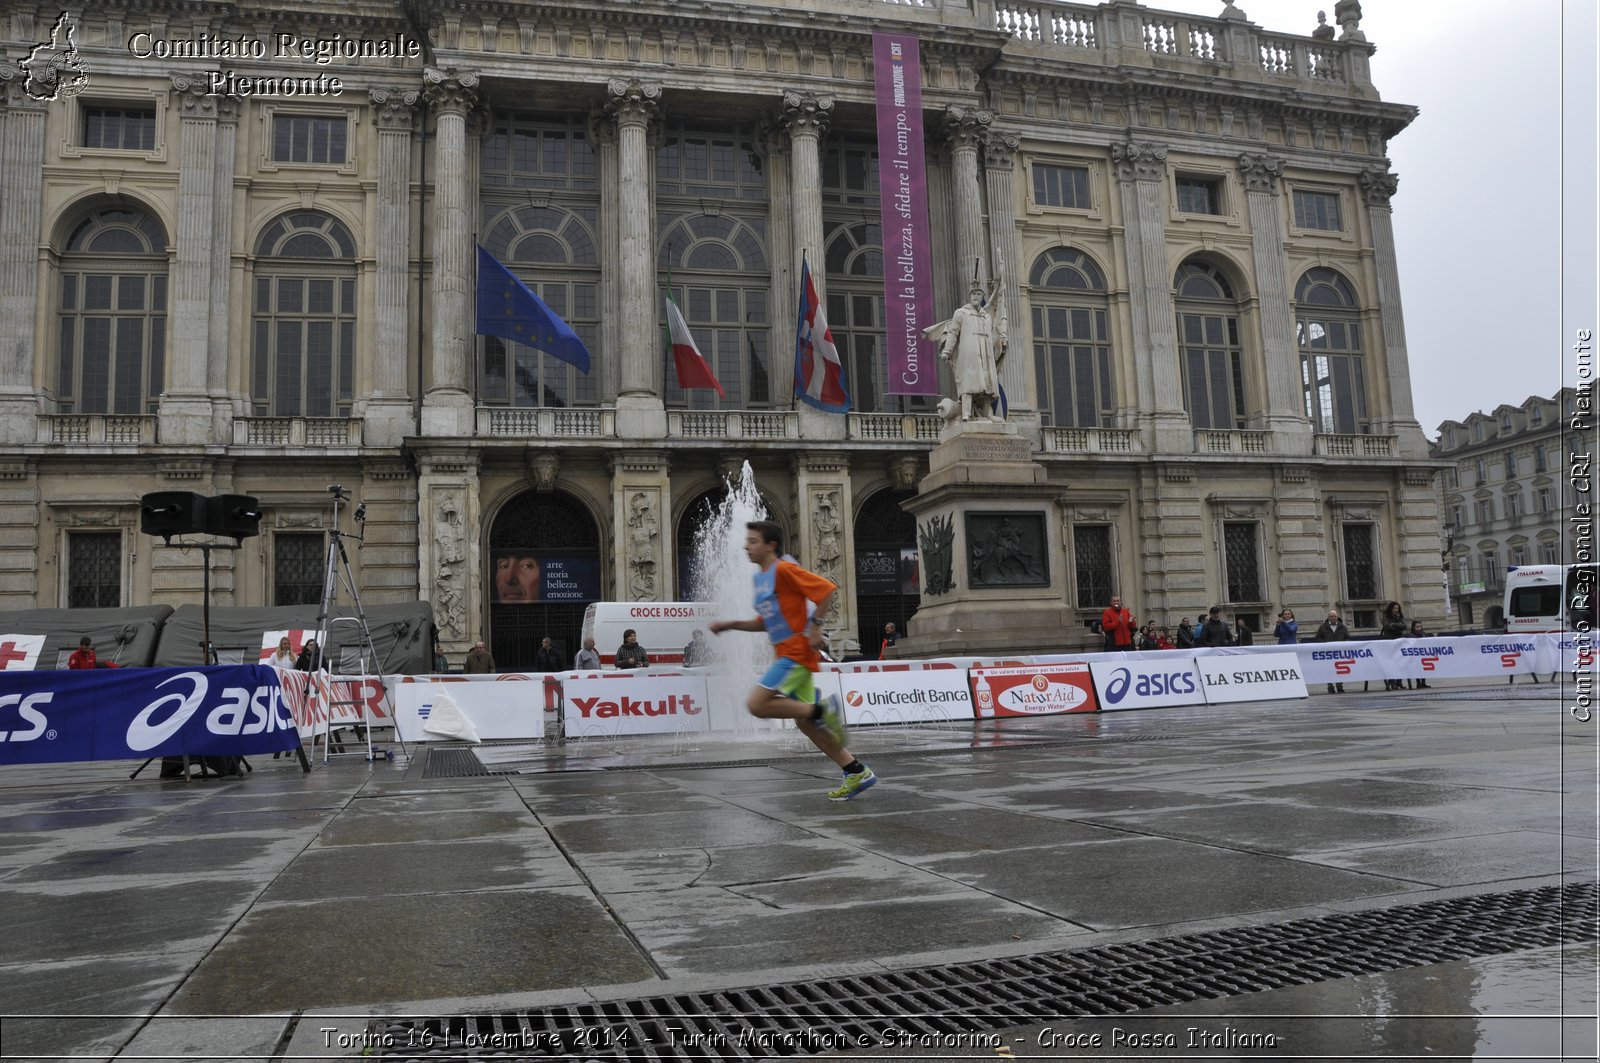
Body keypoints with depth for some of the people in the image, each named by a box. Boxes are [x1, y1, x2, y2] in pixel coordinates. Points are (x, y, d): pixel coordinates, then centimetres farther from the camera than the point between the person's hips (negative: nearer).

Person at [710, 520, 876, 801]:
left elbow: (828, 589, -16)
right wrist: (731, 625, 15)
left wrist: (814, 625, -17)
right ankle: (857, 773, 13)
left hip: (796, 652, -9)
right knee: (804, 722, 9)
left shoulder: (784, 570, -12)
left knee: (757, 705, -17)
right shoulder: (760, 577, 16)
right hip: (787, 655, 10)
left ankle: (823, 709, -8)